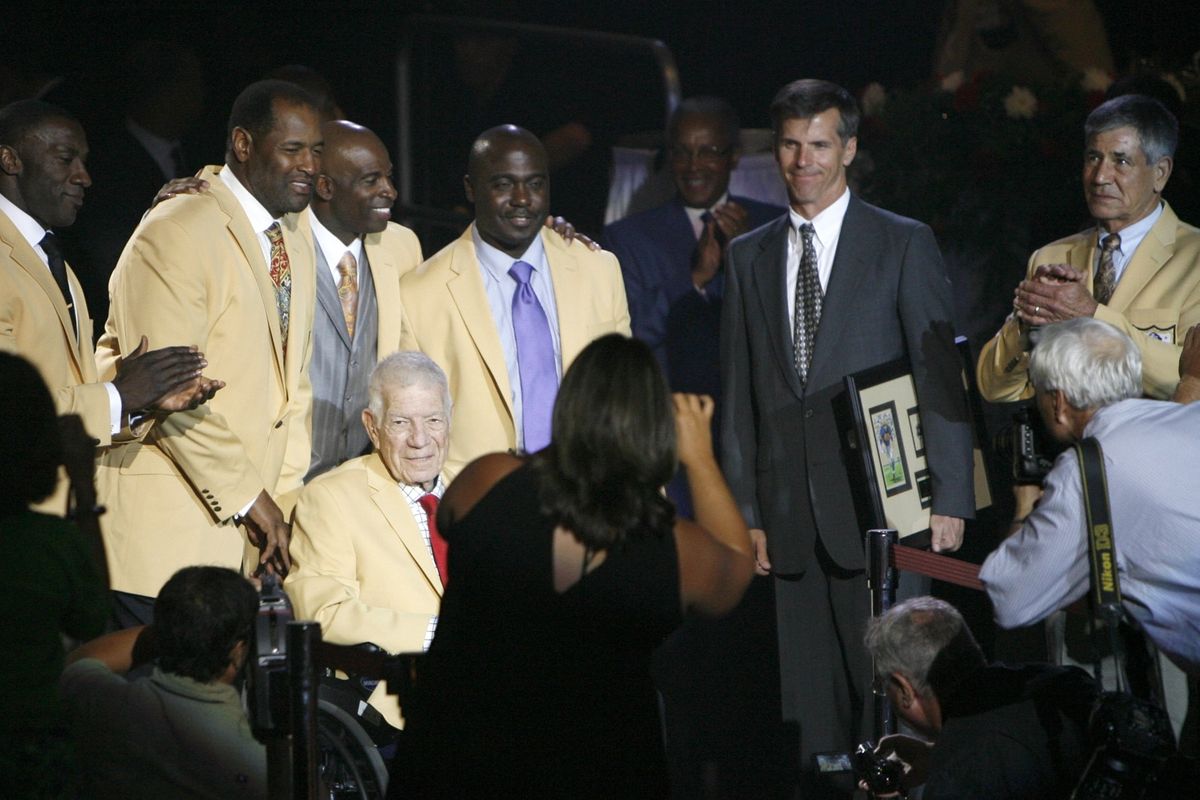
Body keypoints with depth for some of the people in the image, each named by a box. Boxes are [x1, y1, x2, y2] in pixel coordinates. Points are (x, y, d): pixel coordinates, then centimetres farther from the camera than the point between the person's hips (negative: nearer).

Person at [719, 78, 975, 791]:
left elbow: (942, 379, 0)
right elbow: (740, 393, 14)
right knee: (812, 706, 3)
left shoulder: (905, 245, 3)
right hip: (790, 513, 3)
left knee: (886, 691, -6)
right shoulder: (749, 257, 14)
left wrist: (950, 499, -7)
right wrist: (749, 510, 7)